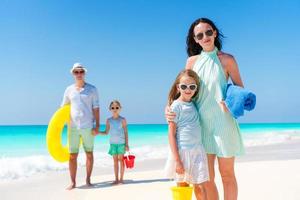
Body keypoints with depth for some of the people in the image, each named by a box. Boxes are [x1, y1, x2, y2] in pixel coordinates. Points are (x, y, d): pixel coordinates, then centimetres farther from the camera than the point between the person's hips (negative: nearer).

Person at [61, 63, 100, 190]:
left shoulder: (92, 89, 1)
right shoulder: (69, 89, 7)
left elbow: (96, 108, -2)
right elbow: (63, 108, 12)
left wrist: (97, 125, -9)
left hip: (88, 127, -1)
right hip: (73, 127, 2)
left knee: (89, 153, 7)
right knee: (72, 155, 1)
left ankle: (88, 180, 19)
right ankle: (73, 182, 11)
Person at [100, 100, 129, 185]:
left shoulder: (122, 120, -6)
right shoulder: (109, 120, 3)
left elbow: (126, 132, -4)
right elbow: (106, 132, 9)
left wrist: (127, 144, -7)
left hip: (121, 143, -3)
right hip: (113, 143, 3)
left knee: (121, 160, 2)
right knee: (115, 161, 8)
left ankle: (121, 179, 11)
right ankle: (116, 179, 15)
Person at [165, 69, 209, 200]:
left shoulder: (194, 104, 7)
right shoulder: (176, 106, -9)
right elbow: (171, 134, -11)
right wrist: (176, 160, -15)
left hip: (197, 151, 5)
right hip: (182, 151, -5)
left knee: (200, 188, 4)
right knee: (183, 188, 7)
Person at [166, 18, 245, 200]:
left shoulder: (227, 59, -2)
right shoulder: (192, 61, 6)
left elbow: (240, 89, 4)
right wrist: (169, 108, -6)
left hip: (223, 122, -3)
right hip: (201, 123, 3)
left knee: (227, 175, 9)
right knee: (207, 178, 9)